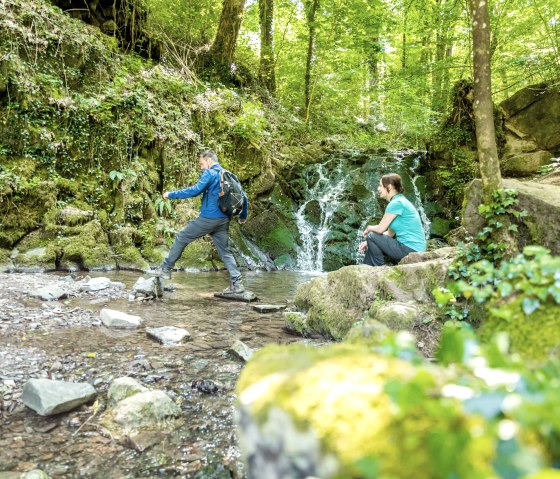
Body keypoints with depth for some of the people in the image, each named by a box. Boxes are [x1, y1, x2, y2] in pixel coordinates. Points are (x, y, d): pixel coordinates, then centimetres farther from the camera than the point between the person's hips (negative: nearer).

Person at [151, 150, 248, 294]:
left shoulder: (210, 173, -6)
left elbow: (195, 190, -17)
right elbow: (244, 197, 18)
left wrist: (171, 194, -9)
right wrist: (243, 216, 28)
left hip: (208, 217, -7)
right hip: (223, 221, 7)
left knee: (181, 238, 7)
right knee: (225, 251, 11)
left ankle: (165, 269, 13)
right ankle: (237, 284, 4)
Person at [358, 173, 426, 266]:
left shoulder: (396, 203, -16)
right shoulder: (399, 201, 14)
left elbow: (380, 229, -16)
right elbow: (390, 233, 14)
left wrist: (369, 228, 6)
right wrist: (368, 242, 8)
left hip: (410, 249, -10)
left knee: (371, 237, -7)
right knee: (372, 244, 16)